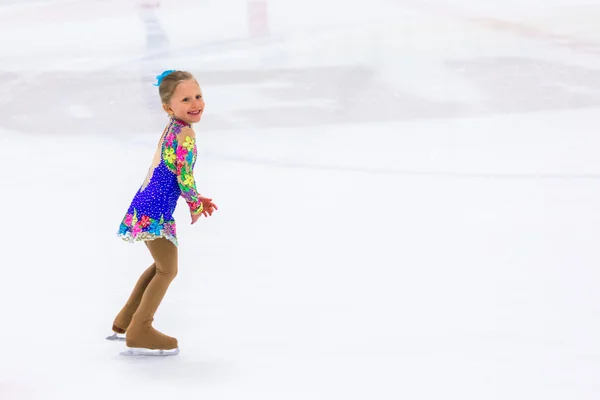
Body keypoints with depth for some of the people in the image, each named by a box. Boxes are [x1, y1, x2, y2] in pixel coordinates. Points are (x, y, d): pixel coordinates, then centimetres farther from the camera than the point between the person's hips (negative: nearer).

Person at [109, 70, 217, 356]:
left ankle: (125, 320, 36)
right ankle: (139, 332, 6)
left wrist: (196, 199, 18)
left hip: (146, 205, 10)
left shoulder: (171, 129, 14)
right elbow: (184, 177, -19)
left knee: (161, 264, 26)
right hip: (155, 212, -10)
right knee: (168, 270, 2)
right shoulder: (185, 133, -16)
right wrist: (196, 205, -1)